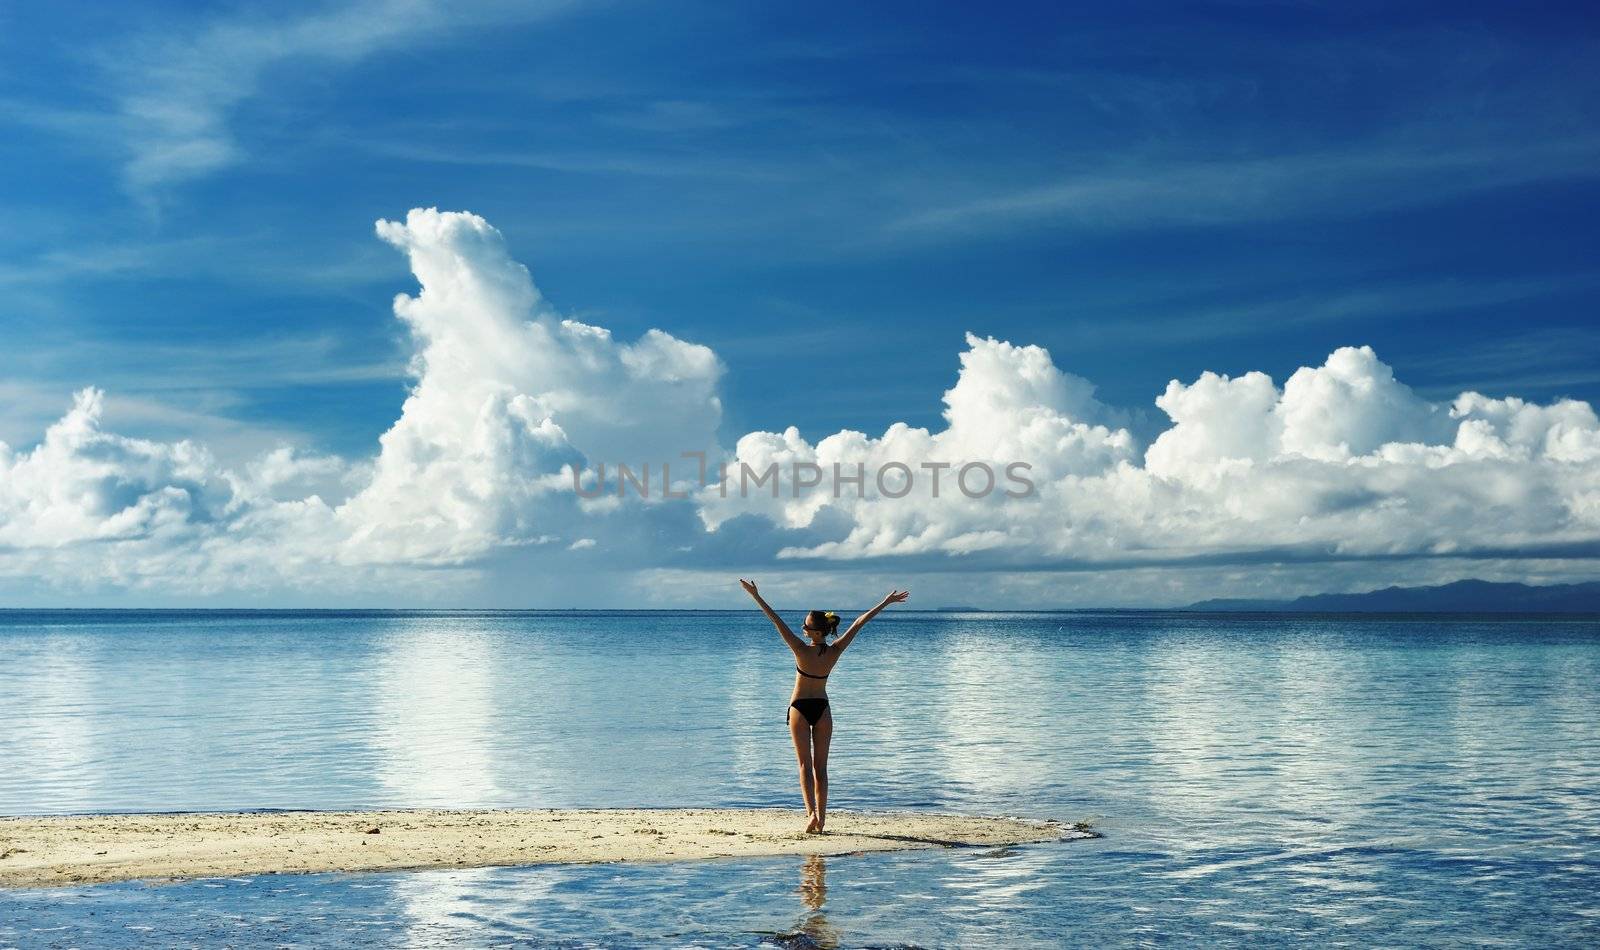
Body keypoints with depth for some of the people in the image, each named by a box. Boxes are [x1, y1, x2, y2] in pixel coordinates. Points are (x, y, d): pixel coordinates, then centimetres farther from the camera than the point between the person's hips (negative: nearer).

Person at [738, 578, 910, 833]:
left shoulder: (802, 650, -21)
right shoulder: (835, 651, -12)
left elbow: (777, 621, -22)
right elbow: (859, 623, -6)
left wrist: (756, 597, -22)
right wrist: (886, 603, -1)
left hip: (799, 708, -3)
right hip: (822, 708, 3)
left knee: (805, 764, 0)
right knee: (821, 766, 9)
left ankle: (811, 812, -16)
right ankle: (821, 816, 8)